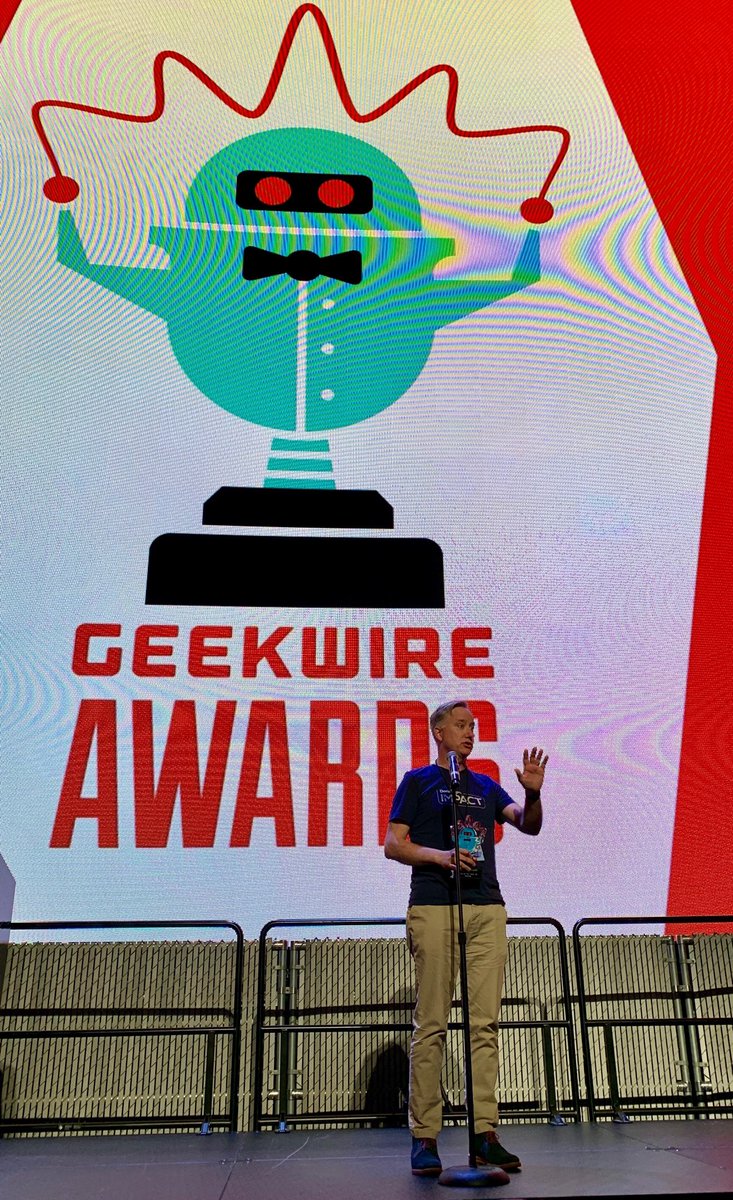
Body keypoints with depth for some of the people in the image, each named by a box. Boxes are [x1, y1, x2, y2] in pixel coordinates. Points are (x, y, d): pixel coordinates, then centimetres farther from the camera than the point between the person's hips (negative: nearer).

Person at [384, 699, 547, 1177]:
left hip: (488, 909, 4)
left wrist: (533, 793, -10)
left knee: (486, 1023, 3)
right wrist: (440, 856, -12)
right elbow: (393, 844, 2)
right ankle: (424, 1136, 3)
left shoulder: (486, 785, 21)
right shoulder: (418, 781, 9)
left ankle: (485, 1133, 7)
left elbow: (528, 825, 10)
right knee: (431, 1024, -4)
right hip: (433, 908, -4)